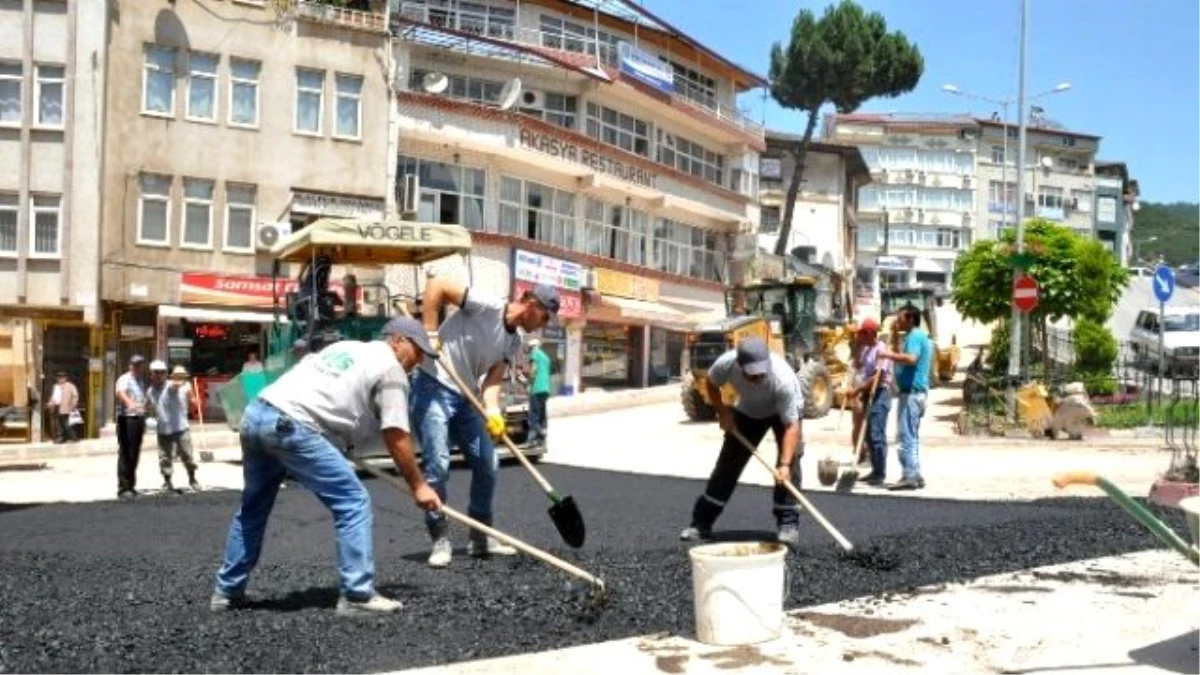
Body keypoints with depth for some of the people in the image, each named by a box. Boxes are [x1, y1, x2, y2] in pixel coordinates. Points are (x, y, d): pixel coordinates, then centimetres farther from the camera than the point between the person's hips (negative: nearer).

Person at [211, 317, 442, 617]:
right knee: (353, 502, -2)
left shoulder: (344, 347, 29)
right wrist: (418, 486, 9)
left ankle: (228, 591, 31)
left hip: (255, 414, 9)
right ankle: (357, 595, -3)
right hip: (291, 426, -9)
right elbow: (396, 437, 1)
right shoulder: (390, 368, 6)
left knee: (253, 508, 23)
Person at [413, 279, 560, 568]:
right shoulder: (486, 306, -16)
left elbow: (493, 380, -1)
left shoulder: (513, 344, 8)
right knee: (437, 464, -13)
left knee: (487, 465, 6)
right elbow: (435, 286, -20)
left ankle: (481, 538, 18)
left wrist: (493, 411, -21)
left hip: (466, 398, 8)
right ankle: (439, 541, 0)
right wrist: (430, 334, -23)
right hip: (433, 387, -8)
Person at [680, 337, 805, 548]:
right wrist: (722, 411, -18)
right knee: (728, 461, 2)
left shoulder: (783, 378, -44)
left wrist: (785, 463, -50)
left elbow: (791, 425, -42)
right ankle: (702, 522, 9)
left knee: (790, 463, -21)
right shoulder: (726, 364, -36)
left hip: (784, 409, -3)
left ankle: (788, 524, -11)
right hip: (748, 411, 3)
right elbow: (711, 383, -9)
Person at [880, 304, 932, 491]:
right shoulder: (920, 336, 21)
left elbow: (911, 358, -30)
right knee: (912, 436, 14)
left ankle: (909, 477, -10)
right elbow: (900, 359, 27)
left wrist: (889, 354, -20)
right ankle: (915, 476, 17)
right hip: (917, 391, 11)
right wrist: (895, 335, 22)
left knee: (907, 436, -10)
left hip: (911, 392, -11)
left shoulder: (915, 336, -12)